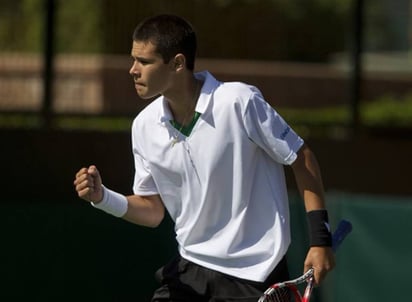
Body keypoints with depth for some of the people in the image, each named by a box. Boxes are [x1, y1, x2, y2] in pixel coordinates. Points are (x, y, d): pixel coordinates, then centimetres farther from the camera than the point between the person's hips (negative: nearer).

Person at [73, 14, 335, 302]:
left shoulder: (240, 102, -18)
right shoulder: (145, 126, 0)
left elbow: (302, 159, -9)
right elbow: (153, 210, 9)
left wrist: (320, 239, -12)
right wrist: (102, 197, -9)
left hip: (254, 273, -5)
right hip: (192, 267, 6)